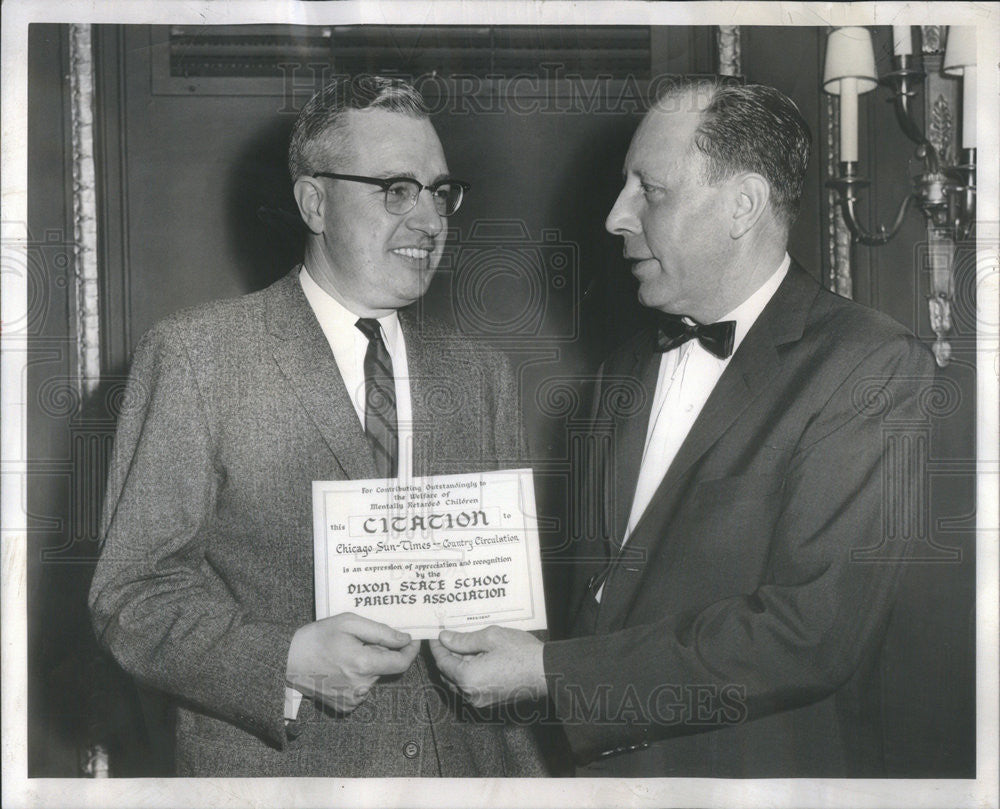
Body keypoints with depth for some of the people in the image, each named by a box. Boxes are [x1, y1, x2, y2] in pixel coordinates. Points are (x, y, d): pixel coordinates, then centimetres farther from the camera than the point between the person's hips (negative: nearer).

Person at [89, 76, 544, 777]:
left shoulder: (483, 376, 6)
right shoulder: (195, 356, -8)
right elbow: (132, 593, -10)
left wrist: (525, 771, 1)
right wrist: (287, 661, -24)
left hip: (466, 770, 4)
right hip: (273, 772, -4)